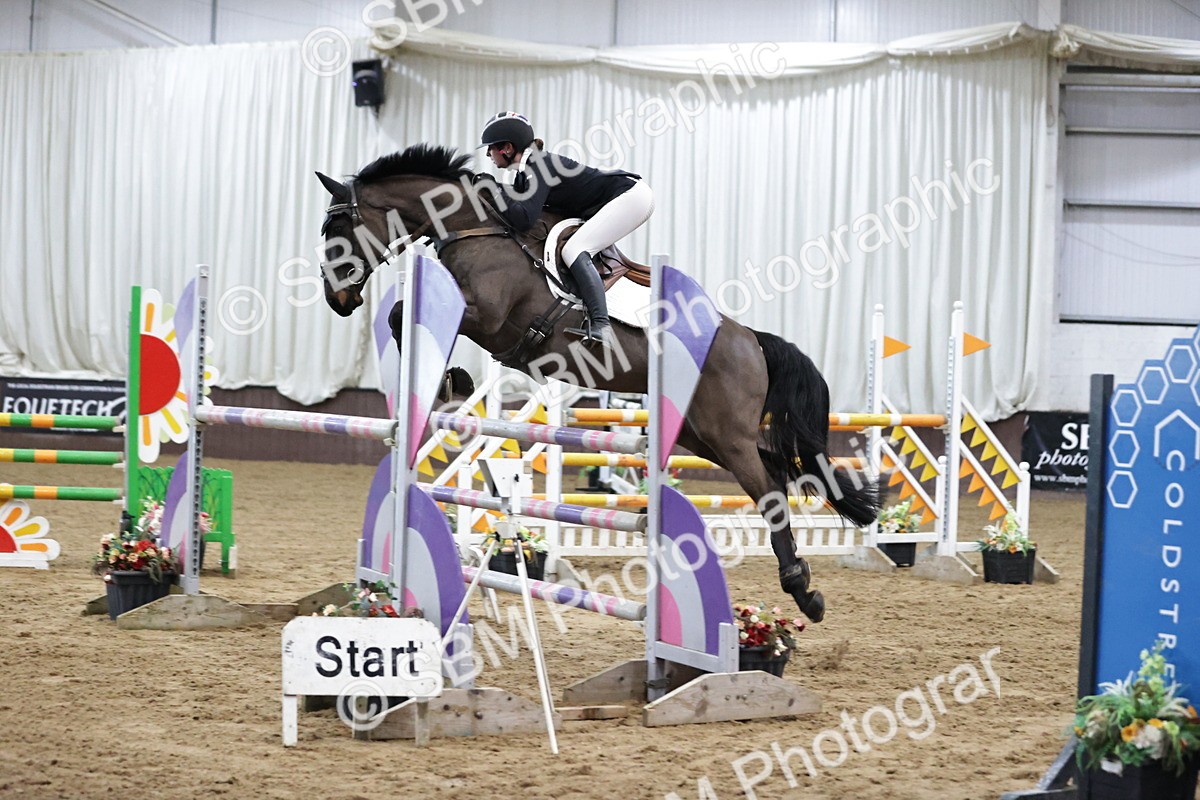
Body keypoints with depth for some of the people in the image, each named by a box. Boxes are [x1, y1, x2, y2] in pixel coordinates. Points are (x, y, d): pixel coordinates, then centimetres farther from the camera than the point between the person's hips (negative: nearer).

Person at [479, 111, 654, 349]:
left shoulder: (538, 167, -19)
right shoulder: (525, 172, 10)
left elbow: (524, 220, -28)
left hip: (630, 195, -11)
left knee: (574, 250, -22)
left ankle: (601, 327, -35)